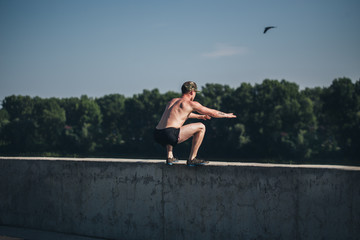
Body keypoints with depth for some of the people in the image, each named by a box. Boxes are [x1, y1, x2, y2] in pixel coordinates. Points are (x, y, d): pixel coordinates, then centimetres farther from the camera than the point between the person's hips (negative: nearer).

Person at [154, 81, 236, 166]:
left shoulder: (172, 101, 27)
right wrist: (226, 115, 34)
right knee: (201, 127, 3)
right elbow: (212, 113, 16)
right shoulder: (191, 104, 6)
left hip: (157, 135, 8)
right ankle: (192, 159, 7)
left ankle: (169, 157, 28)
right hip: (169, 135, -8)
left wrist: (199, 116, 64)